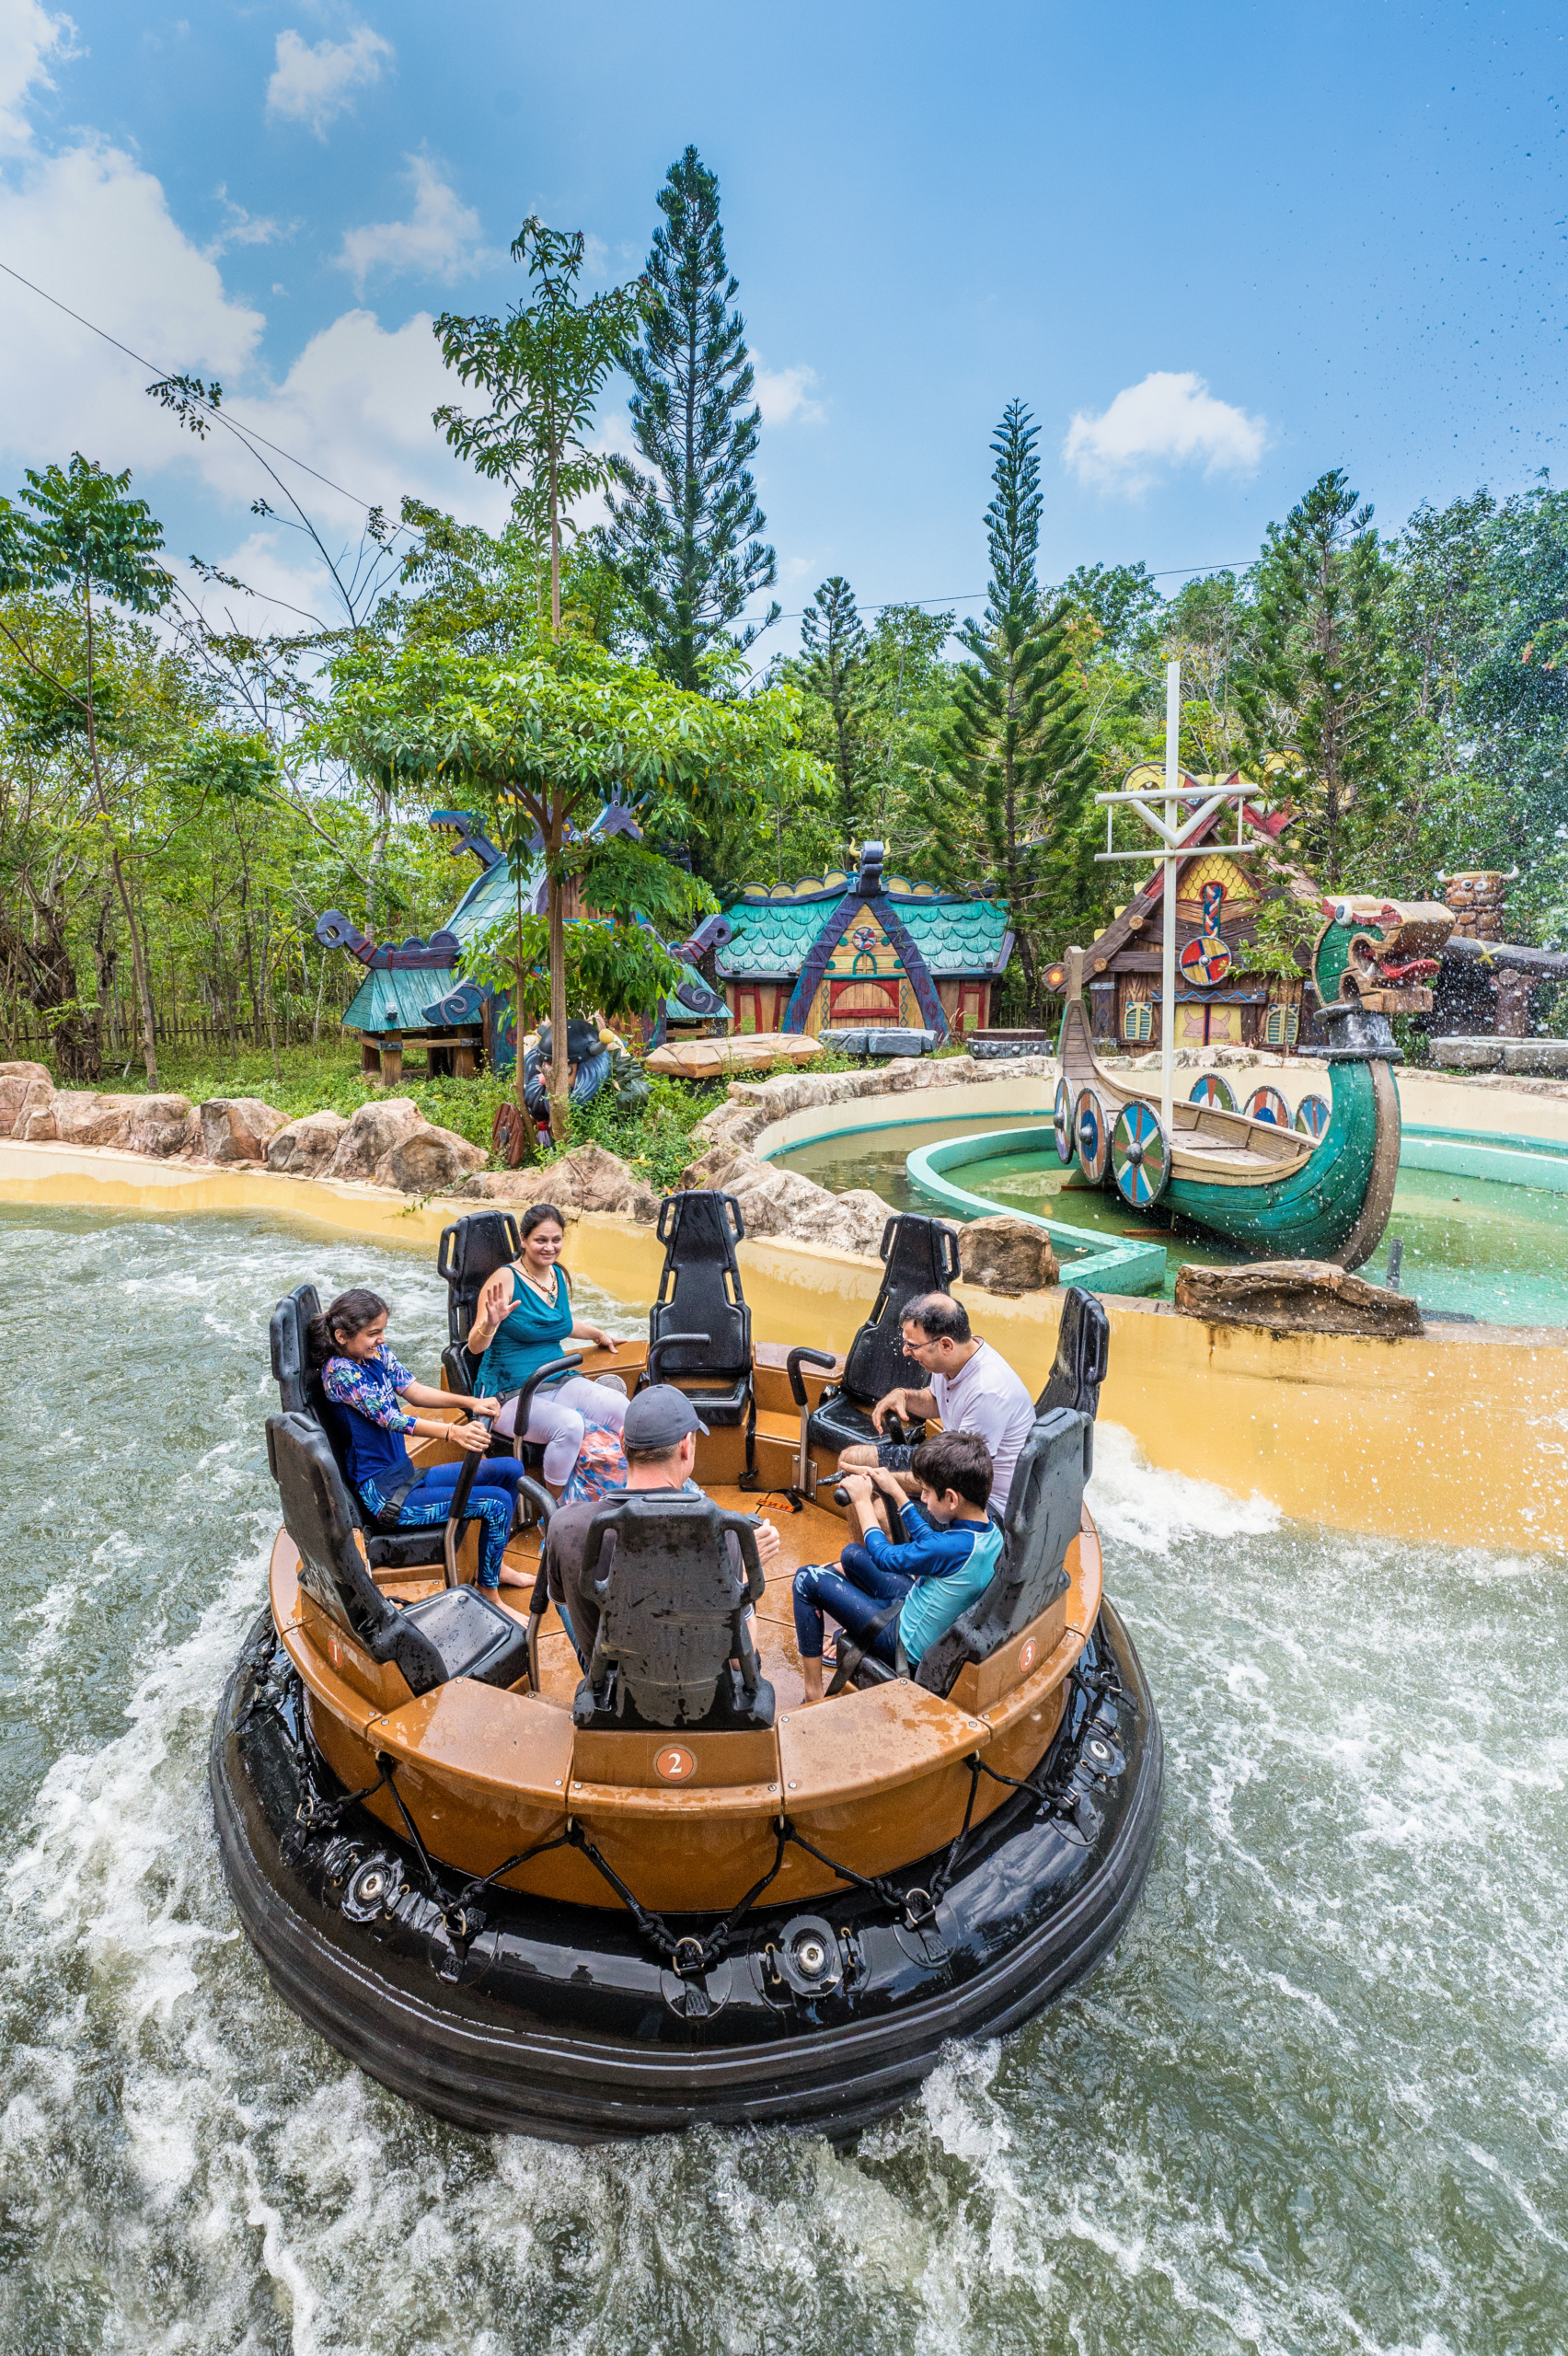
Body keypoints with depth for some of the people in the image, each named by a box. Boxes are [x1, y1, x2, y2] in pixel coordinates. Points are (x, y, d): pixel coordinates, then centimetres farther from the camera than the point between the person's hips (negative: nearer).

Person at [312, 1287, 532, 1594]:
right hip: (383, 1494, -9)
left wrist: (470, 1403, -12)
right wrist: (452, 1432, -45)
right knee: (497, 1502, -18)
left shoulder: (376, 1353, 5)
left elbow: (412, 1390, 5)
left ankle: (496, 1564, 22)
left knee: (510, 1469, 8)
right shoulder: (339, 1371, -21)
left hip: (406, 1475, 9)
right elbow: (390, 1418, -30)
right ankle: (489, 1594, 1)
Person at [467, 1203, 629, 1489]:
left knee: (623, 1411, -19)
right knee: (569, 1424, -34)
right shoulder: (505, 1280, -11)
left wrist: (599, 1334, 39)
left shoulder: (560, 1277, 10)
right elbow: (476, 1345, -17)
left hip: (559, 1383, 6)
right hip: (510, 1395, -6)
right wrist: (490, 1324, -36)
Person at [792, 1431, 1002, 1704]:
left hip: (909, 1646, -9)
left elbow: (884, 1557, -17)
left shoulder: (952, 1548, -35)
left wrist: (862, 1501, -5)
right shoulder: (989, 1527, -9)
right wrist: (896, 1492, 13)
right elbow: (928, 1538, 12)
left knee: (808, 1579, -6)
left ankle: (814, 1697, 4)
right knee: (852, 1554, 21)